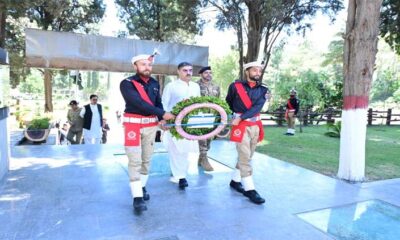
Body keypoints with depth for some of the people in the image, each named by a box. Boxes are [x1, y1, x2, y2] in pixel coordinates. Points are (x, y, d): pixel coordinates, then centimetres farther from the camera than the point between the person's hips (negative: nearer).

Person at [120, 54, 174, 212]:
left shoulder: (155, 83, 7)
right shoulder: (127, 83, -11)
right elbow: (139, 103, -22)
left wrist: (161, 119, -7)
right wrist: (163, 114, -24)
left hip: (151, 125, 5)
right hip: (133, 124, -5)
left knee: (146, 159, 12)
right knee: (135, 161, -6)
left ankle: (142, 187, 28)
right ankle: (137, 197, -2)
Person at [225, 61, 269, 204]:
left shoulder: (263, 90, 4)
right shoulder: (235, 86, -3)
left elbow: (257, 107, -11)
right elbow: (228, 102, 11)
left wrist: (240, 117, -21)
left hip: (255, 125, 5)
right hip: (241, 125, -4)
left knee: (247, 156, 12)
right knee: (245, 157, -7)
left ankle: (235, 181, 28)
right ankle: (250, 189, -1)